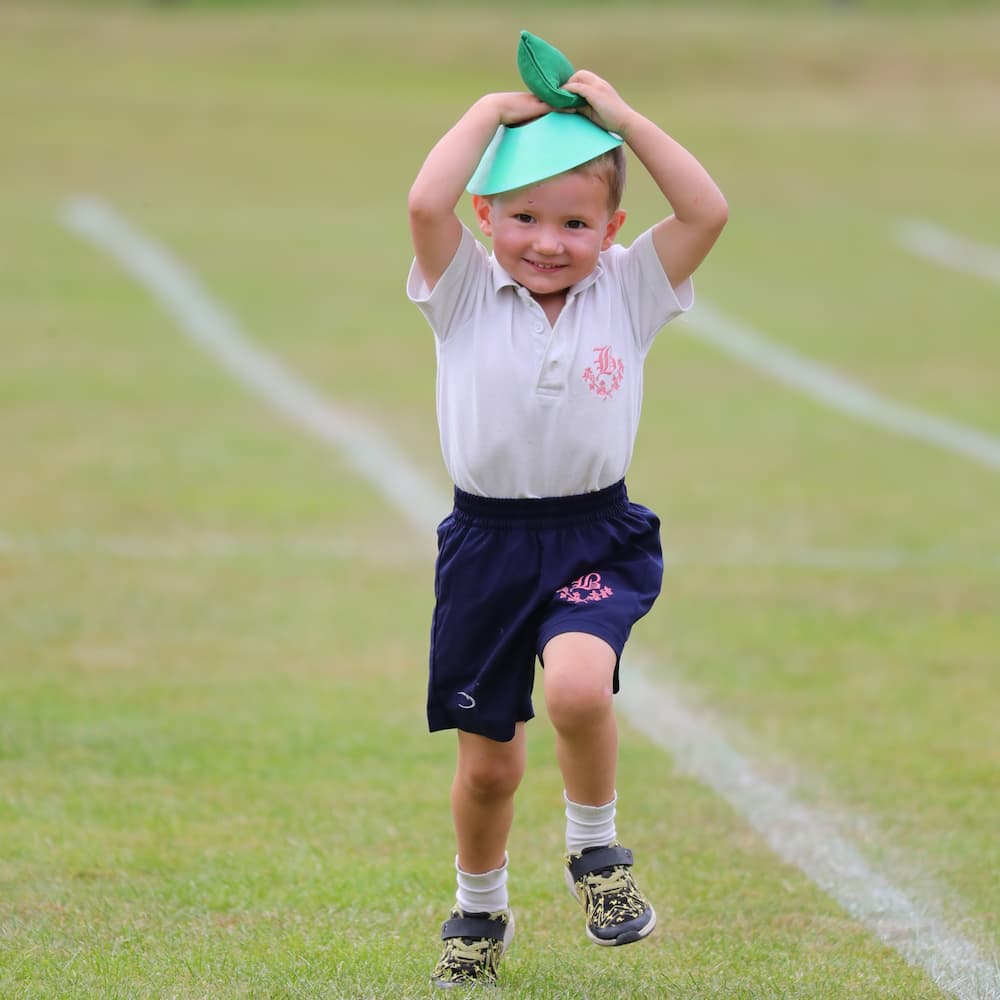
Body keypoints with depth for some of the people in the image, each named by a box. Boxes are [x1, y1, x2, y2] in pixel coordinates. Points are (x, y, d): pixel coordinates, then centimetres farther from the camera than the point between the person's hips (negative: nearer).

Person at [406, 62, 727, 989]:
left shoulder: (627, 291, -1)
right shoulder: (465, 292, -4)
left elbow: (707, 213, -14)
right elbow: (425, 204, -22)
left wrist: (624, 120, -12)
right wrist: (490, 111, -12)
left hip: (596, 538, -1)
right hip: (488, 541, 1)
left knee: (579, 686, -30)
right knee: (487, 763, 10)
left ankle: (595, 849, -2)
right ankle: (478, 912, 36)